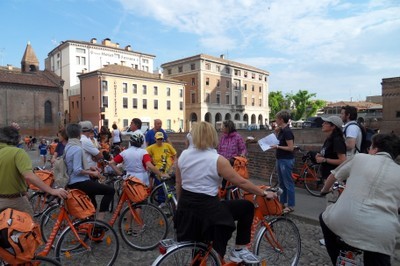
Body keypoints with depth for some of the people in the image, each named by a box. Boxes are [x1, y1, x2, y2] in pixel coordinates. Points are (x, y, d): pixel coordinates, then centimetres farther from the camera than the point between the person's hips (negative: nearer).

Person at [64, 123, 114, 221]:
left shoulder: (68, 146, 9)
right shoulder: (77, 148, -21)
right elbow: (77, 170, -25)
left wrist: (89, 167, 15)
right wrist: (92, 173, -14)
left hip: (71, 181, 10)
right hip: (79, 183, -10)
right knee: (110, 190, -11)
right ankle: (99, 220, -8)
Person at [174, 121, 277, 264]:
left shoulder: (183, 155, 3)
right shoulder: (217, 160, -15)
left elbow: (178, 185, 11)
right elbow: (242, 182, -10)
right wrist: (264, 193, 3)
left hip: (186, 208, 7)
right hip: (207, 208, -6)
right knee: (247, 207, 10)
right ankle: (239, 250, 18)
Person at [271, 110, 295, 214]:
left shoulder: (287, 131, -18)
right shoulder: (282, 130, 10)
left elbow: (291, 148, -21)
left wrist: (277, 147, -18)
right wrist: (276, 132, 7)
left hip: (286, 160, -10)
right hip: (280, 159, 10)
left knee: (288, 183, -1)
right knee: (281, 183, 17)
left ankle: (291, 205, 9)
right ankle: (282, 202, 28)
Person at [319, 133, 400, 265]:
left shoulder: (359, 158, 12)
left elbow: (334, 175, 25)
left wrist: (324, 190, 45)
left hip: (343, 221, 0)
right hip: (381, 234, 1)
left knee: (325, 218, 32)